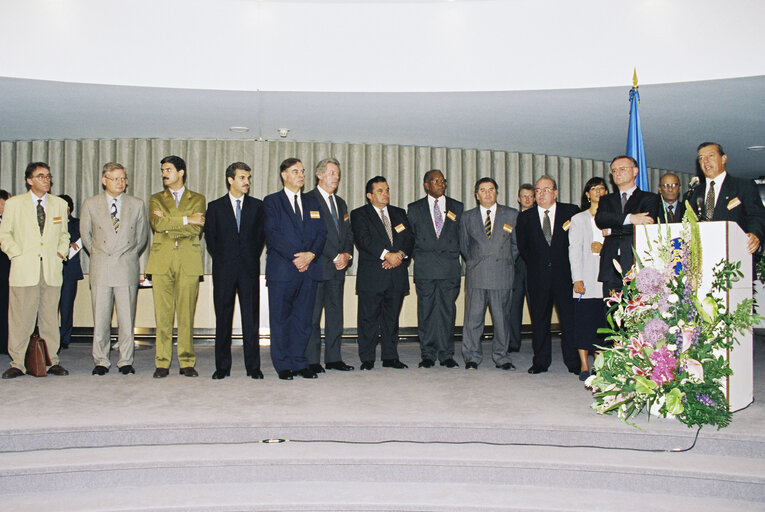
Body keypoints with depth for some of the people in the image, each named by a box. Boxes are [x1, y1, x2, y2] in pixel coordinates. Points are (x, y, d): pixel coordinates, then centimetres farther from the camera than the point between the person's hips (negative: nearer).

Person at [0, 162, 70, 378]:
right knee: (20, 319, -2)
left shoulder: (60, 204, 14)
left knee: (50, 318, 5)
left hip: (52, 270, 2)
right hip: (24, 269, -2)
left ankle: (52, 362, 12)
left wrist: (61, 252, 5)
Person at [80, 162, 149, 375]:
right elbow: (86, 235, 16)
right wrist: (98, 255, 12)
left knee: (127, 318, 1)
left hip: (127, 268, 0)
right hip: (101, 269, 0)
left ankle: (126, 361, 10)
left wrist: (129, 255, 11)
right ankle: (101, 361, 13)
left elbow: (142, 236, 15)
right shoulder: (90, 204, 8)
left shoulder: (137, 205, 8)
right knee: (100, 318, 2)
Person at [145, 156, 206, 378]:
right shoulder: (156, 199, 17)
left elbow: (196, 229, -4)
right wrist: (186, 220, -6)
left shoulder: (197, 199, 13)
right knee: (162, 314, -1)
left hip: (189, 262, -1)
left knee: (187, 314, -2)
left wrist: (168, 223, -4)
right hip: (161, 260, 1)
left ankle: (187, 362, 6)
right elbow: (156, 223, -4)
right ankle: (162, 363, 6)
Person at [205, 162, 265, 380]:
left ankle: (253, 366, 7)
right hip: (224, 269, 0)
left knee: (251, 317, 1)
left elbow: (261, 235, 10)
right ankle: (222, 366, 12)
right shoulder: (215, 206, 7)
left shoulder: (257, 205, 9)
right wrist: (221, 259, 4)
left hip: (249, 268, 0)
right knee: (223, 317, 4)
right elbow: (210, 237, 8)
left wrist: (252, 256, 3)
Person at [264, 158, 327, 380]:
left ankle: (299, 363, 15)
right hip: (282, 269, -3)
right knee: (281, 318, 1)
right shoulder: (271, 201, 5)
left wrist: (311, 254, -8)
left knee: (303, 318, 6)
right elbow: (273, 234, -7)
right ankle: (283, 365, 10)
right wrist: (294, 256, -15)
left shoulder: (312, 202, 18)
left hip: (309, 269, 4)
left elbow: (321, 233, 10)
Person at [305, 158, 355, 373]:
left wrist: (347, 254, 0)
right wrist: (335, 257, -13)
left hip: (338, 266, 7)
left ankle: (333, 358, 15)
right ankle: (311, 360, 3)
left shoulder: (340, 203, 20)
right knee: (313, 314, -3)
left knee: (335, 313, 8)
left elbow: (348, 233, 18)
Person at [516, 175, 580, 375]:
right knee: (539, 320, 6)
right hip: (538, 277, 1)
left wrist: (570, 264, -3)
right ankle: (540, 362, 15)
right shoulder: (525, 217, 9)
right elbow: (522, 246, 13)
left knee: (569, 318, 0)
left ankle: (574, 362, 9)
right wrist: (535, 264, 4)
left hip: (564, 274, -1)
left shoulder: (571, 211, 5)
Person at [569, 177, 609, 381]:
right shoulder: (578, 219, 9)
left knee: (603, 320, 0)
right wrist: (577, 278, -9)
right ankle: (584, 365, 1)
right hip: (587, 278, -2)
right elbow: (574, 250, 0)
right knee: (584, 320, -4)